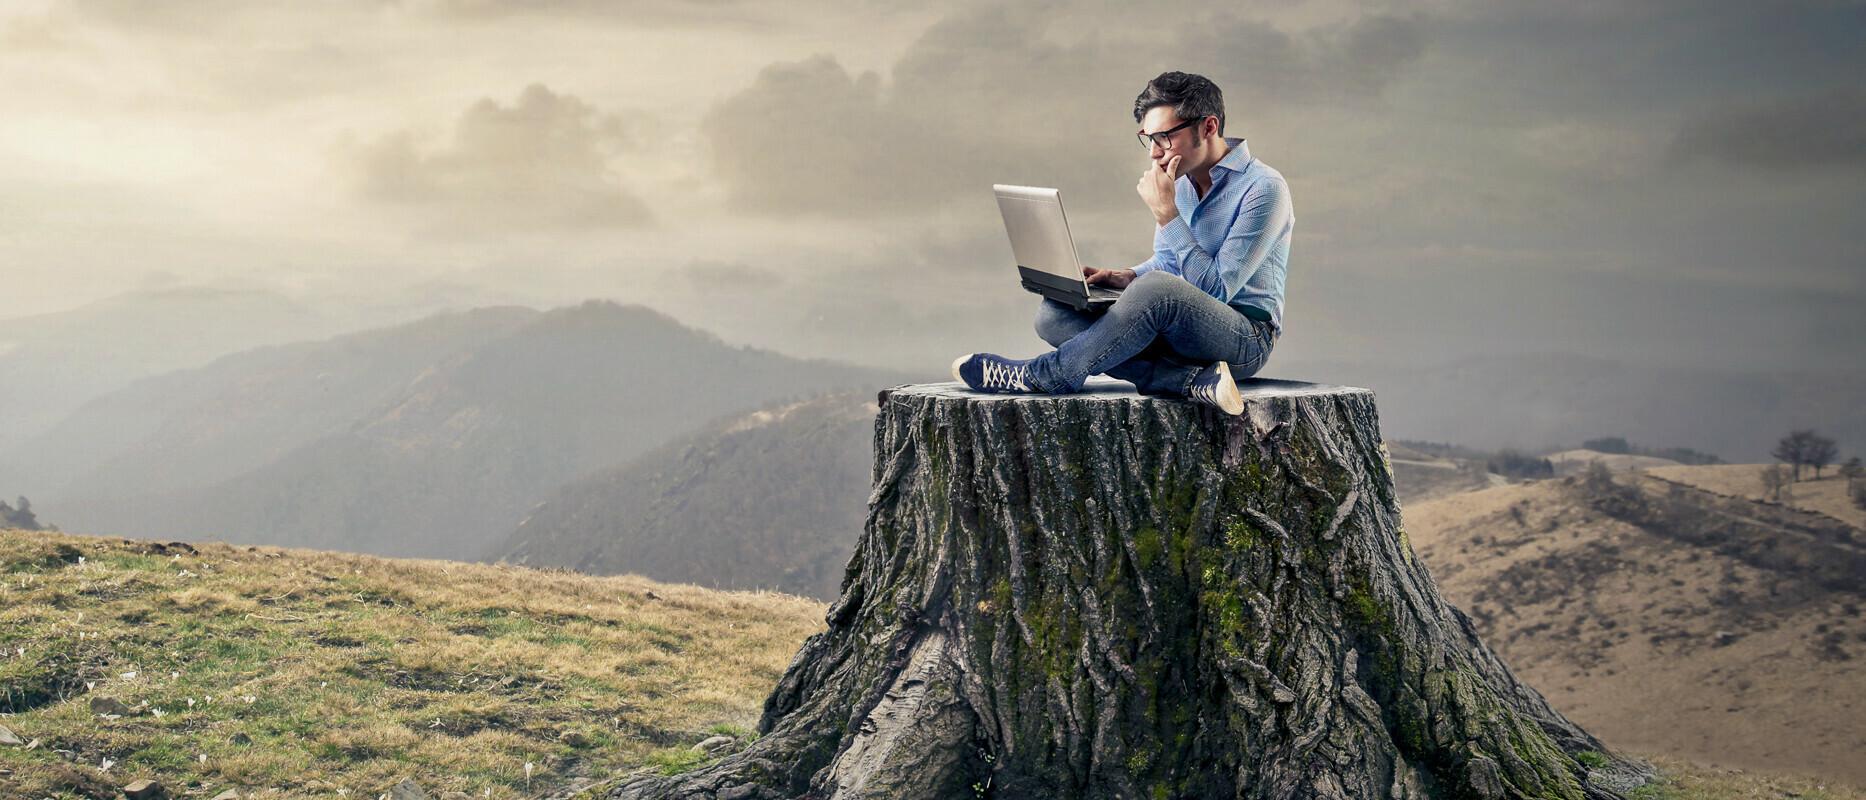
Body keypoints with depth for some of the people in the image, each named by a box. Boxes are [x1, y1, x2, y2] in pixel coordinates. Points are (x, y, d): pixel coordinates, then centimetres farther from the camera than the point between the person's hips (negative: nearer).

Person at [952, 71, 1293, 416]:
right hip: (1180, 331, 8)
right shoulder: (1179, 180, 9)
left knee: (1156, 288, -39)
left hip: (1246, 339, -8)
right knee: (1055, 314, -14)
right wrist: (1120, 278, -1)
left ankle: (1044, 375, -19)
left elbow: (1216, 289, -20)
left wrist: (1166, 213, -20)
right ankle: (1194, 382, -28)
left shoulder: (1263, 188, -15)